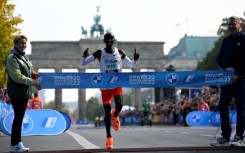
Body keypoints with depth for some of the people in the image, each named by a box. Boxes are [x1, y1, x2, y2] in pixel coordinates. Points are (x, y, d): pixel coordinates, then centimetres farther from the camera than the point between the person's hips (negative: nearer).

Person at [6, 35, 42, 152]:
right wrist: (34, 82, -20)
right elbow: (17, 76, -19)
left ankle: (17, 143, 15)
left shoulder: (24, 57, 16)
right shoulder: (12, 58, -11)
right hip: (17, 92, -8)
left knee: (20, 117, 10)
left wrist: (35, 75, 2)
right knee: (18, 117, -8)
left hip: (25, 92, 8)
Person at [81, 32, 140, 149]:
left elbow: (132, 65, 10)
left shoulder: (120, 52, 2)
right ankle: (109, 138, 9)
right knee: (107, 111, -2)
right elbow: (83, 63, -6)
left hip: (117, 84, 1)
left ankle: (115, 116, 17)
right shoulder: (99, 53, -3)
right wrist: (84, 56, -28)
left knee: (119, 105, -22)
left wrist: (135, 59, -12)